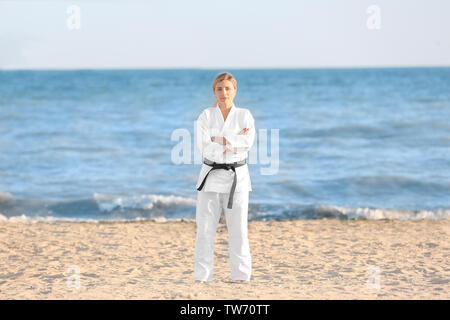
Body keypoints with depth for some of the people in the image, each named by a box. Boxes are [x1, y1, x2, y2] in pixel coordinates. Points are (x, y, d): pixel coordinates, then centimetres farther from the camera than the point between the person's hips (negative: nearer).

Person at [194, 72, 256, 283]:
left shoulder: (245, 116, 3)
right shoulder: (206, 116, 2)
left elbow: (247, 142, -13)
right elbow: (204, 147, -11)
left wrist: (220, 140, -16)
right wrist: (233, 145, -13)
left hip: (237, 177, 0)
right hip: (211, 176, 0)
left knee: (238, 228, 0)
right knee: (205, 228, -1)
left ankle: (241, 275, 8)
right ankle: (202, 277, 4)